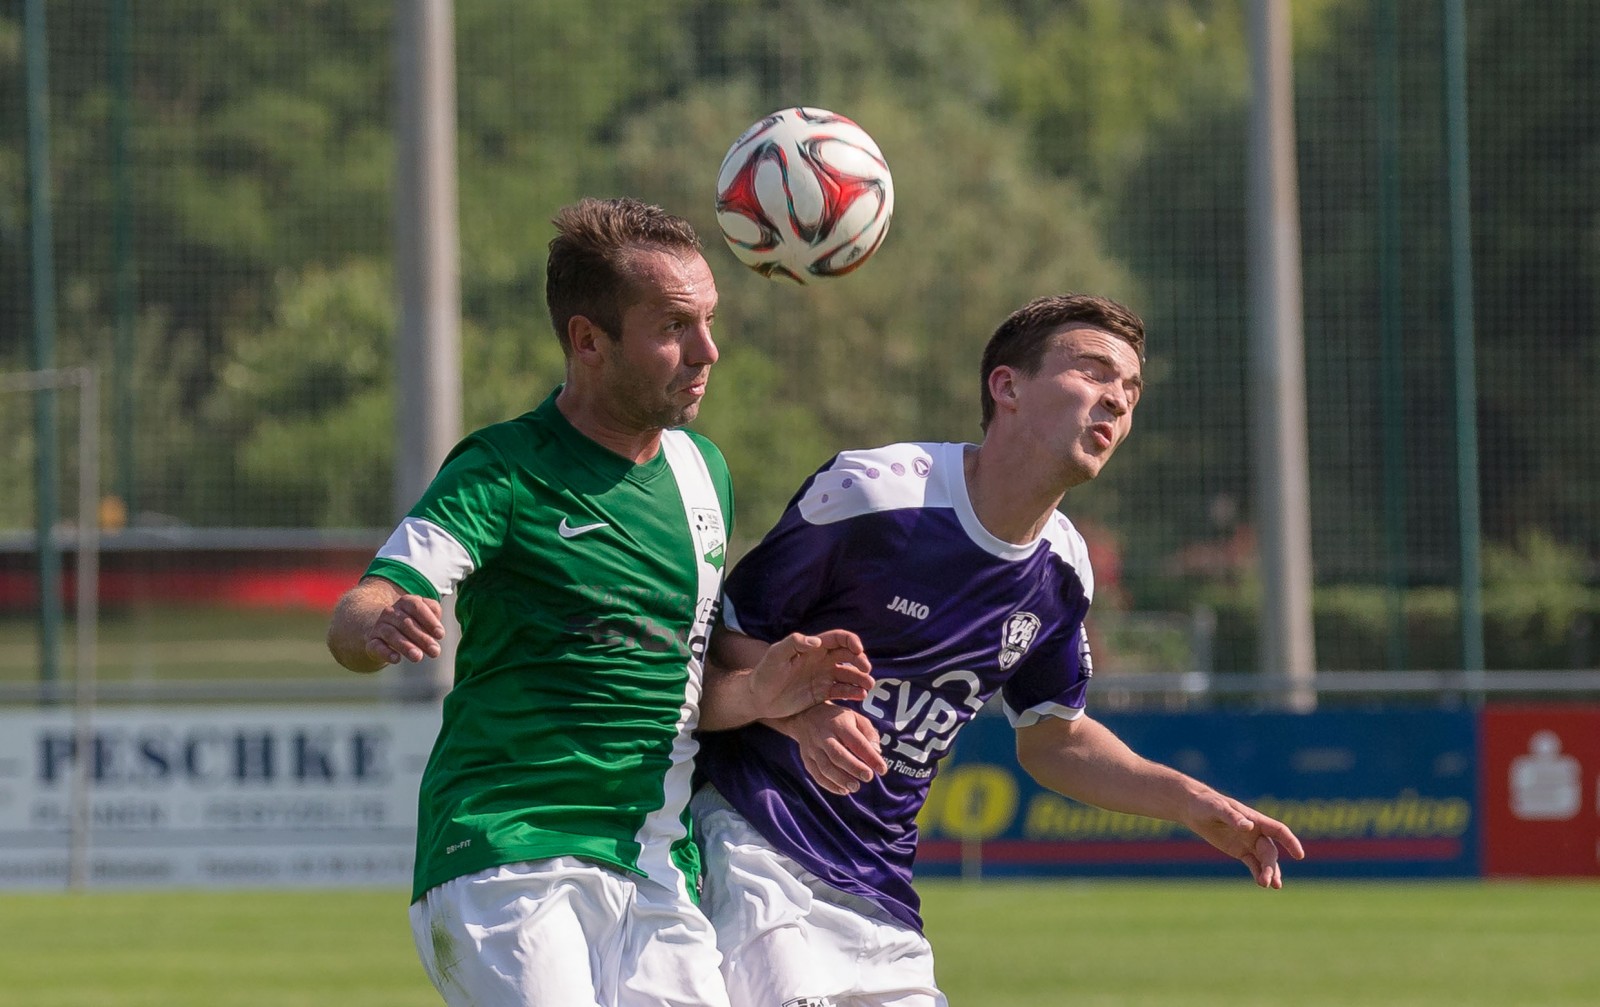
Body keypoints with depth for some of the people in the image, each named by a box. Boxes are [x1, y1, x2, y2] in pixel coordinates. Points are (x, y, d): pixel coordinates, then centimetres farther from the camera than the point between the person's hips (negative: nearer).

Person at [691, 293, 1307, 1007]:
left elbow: (1052, 738, 22)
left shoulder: (1062, 568, 8)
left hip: (881, 887, 7)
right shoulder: (872, 494, -13)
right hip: (752, 835, -7)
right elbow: (725, 634, -8)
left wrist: (1194, 804, 11)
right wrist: (807, 716, -27)